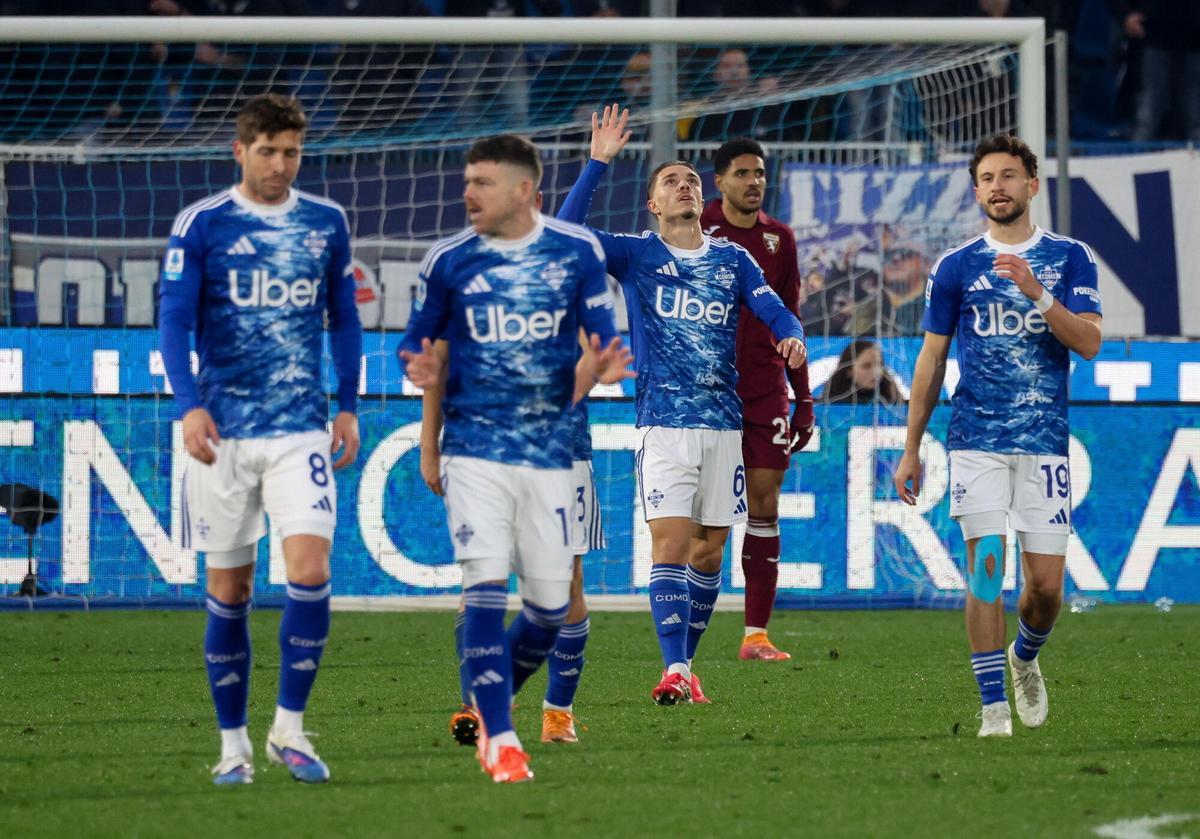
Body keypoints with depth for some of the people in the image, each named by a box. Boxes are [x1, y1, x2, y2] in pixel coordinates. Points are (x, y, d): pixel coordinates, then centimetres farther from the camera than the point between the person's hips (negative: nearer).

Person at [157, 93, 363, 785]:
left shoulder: (327, 223, 7)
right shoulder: (200, 226, -1)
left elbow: (344, 318, 16)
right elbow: (174, 322, -4)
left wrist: (348, 405, 10)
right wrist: (190, 405, -18)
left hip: (301, 426, 1)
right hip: (223, 429, -1)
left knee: (310, 567, -15)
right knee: (229, 587, 3)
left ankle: (290, 728, -4)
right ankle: (234, 743, 14)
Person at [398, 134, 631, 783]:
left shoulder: (577, 251, 1)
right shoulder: (448, 260, 1)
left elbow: (603, 339, 7)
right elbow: (417, 343, 10)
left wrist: (601, 369, -16)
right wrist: (423, 373, -13)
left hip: (548, 453, 2)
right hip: (474, 448, -1)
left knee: (550, 603, 4)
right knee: (485, 584, -14)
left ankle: (492, 700, 30)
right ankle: (499, 737, -8)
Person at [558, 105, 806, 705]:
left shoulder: (732, 259, 14)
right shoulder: (636, 255, 5)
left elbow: (775, 312, 8)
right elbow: (567, 232, -9)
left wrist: (791, 336, -16)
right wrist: (599, 162, -12)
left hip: (724, 422, 3)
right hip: (664, 422, -3)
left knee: (709, 548, 4)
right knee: (670, 539, -14)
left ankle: (686, 664, 14)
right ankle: (674, 671, -20)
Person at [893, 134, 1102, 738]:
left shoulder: (1070, 258, 5)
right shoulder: (955, 268, 6)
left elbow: (1089, 342, -6)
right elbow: (932, 360, 11)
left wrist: (1036, 293, -20)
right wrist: (911, 450, 9)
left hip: (1045, 440, 0)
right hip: (977, 441, 0)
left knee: (1046, 584, 1)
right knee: (985, 566, -11)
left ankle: (1024, 658, 32)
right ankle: (994, 704, -6)